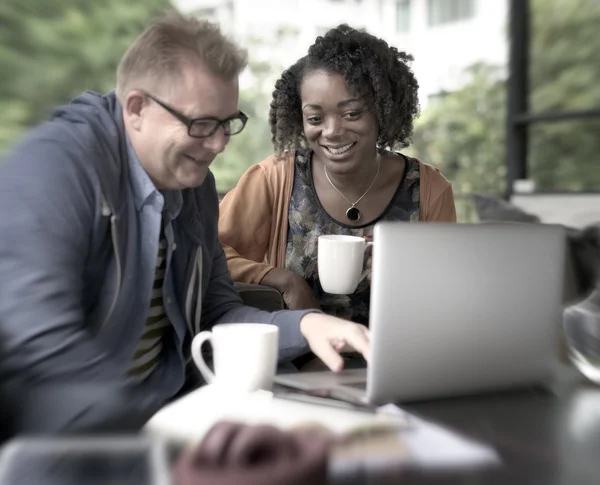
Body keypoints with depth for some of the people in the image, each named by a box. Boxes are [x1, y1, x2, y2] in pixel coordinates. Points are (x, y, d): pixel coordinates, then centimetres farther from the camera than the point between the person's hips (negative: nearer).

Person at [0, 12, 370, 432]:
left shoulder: (196, 184, 3)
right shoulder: (53, 166, -20)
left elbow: (214, 315, 3)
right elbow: (36, 349, -29)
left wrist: (302, 326, -14)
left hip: (161, 411, 6)